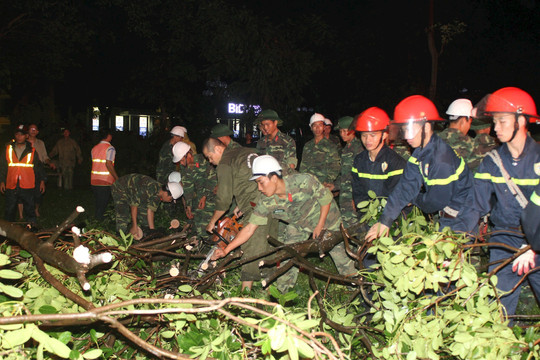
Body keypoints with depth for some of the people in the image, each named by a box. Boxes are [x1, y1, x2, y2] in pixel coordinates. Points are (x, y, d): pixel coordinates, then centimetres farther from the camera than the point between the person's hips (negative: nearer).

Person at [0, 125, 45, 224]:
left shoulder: (32, 151, 5)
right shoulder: (8, 149, 8)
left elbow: (38, 166, 10)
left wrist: (42, 180, 4)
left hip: (27, 186, -1)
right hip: (11, 186, 2)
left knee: (30, 210, 3)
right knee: (9, 210, 8)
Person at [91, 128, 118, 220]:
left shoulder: (94, 148, 12)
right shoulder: (110, 148, -9)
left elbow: (93, 163, 13)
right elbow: (108, 164, -18)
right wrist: (117, 178, -12)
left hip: (94, 181, 6)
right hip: (105, 181, -6)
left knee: (97, 204, 14)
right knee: (102, 204, 0)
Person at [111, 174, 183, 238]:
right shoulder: (150, 188, -37)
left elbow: (150, 211, -5)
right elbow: (134, 204, -33)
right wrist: (134, 226, -30)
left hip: (133, 191, 8)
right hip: (120, 189, -8)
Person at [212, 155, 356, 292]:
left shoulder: (303, 181, -35)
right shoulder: (266, 203, -25)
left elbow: (326, 198, -20)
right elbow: (250, 228, -21)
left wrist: (320, 226, -17)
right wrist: (226, 250, -27)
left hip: (324, 215, -3)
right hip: (298, 225, 3)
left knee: (338, 250, 0)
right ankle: (281, 292, 13)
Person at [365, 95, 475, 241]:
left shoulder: (442, 159, -29)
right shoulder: (420, 153, -1)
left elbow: (435, 202, -22)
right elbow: (406, 186, -4)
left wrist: (414, 199, 1)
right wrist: (385, 221, -10)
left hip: (462, 221, -8)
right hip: (446, 218, 8)